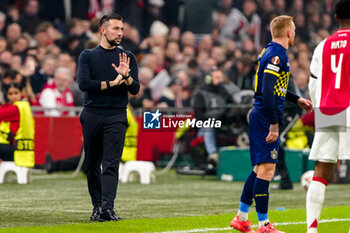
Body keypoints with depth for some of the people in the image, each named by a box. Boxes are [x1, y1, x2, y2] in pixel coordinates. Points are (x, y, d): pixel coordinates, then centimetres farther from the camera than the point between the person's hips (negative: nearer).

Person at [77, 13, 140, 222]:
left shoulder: (128, 57, 12)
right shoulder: (88, 56, 8)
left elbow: (135, 89, 4)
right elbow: (83, 83, -6)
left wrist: (126, 76, -15)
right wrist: (112, 83, -6)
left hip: (116, 117, -1)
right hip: (92, 116, 1)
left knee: (111, 164, -12)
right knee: (92, 164, 6)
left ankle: (108, 208, -21)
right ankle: (97, 205, 16)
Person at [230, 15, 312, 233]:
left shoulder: (270, 52, 16)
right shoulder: (277, 55, -15)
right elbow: (268, 92, -23)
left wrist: (297, 99, 32)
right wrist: (274, 125, -23)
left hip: (260, 116, 10)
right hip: (266, 117, -10)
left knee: (260, 168, 15)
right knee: (266, 168, -9)